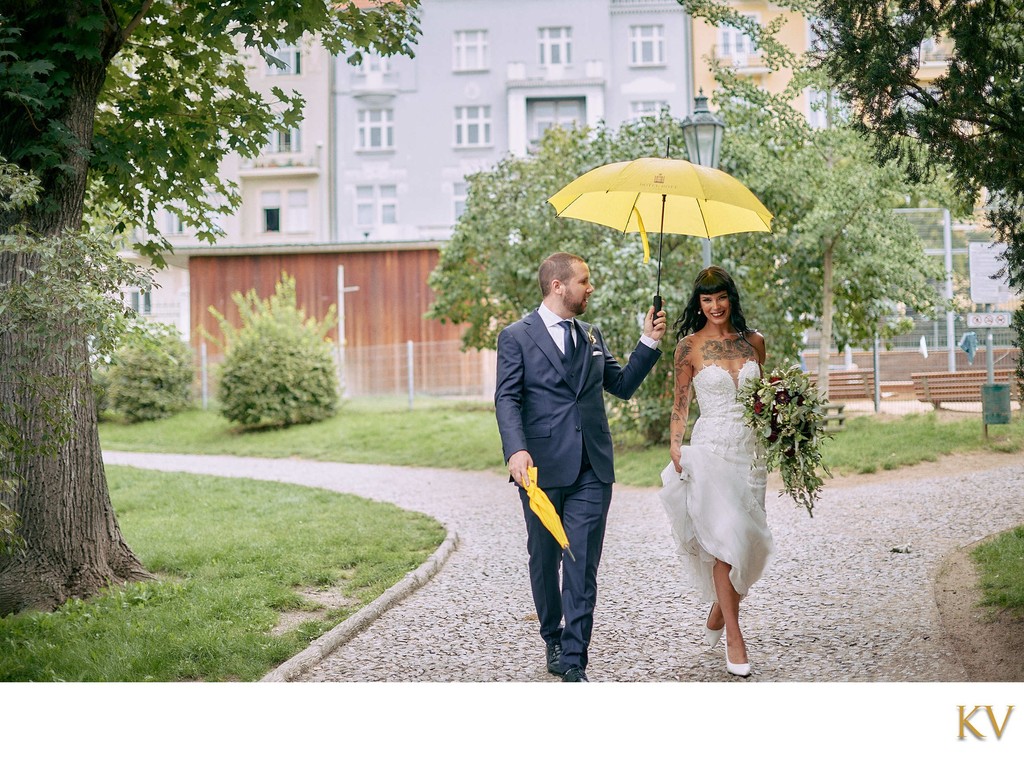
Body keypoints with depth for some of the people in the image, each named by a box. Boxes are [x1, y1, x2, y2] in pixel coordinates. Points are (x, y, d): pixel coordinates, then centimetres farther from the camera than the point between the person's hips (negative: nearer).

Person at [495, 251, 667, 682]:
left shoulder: (591, 336, 16)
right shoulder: (516, 337, -1)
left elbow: (623, 385, 19)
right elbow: (507, 400, -10)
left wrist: (649, 342, 9)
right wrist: (516, 449, -26)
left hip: (592, 470, 3)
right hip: (543, 468, -3)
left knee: (582, 566, -5)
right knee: (544, 561, 12)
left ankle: (574, 662, -4)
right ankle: (552, 639, 33)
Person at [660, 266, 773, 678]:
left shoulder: (753, 342, 10)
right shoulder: (690, 346, 0)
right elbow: (680, 402, 1)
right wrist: (675, 446, -12)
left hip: (749, 449, 4)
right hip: (711, 447, -4)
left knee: (749, 539, 6)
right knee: (725, 539, -10)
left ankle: (717, 615, 29)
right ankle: (734, 637, -4)